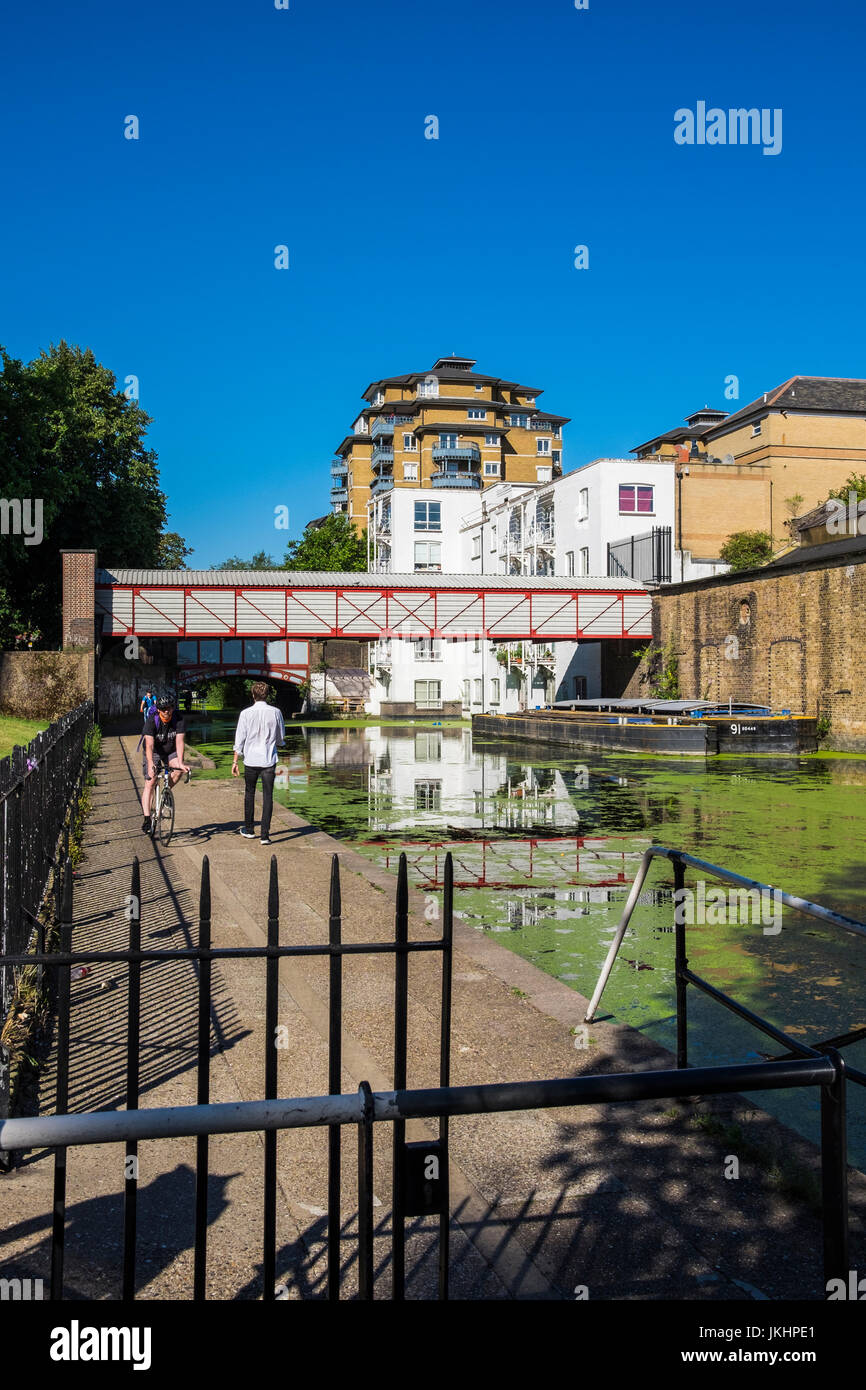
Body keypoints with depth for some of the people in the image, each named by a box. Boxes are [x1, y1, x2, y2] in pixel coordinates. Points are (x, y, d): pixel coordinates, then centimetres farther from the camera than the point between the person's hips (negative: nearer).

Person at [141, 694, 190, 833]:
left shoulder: (178, 719, -19)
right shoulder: (151, 721, -24)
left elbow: (179, 741, -27)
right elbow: (149, 744, -34)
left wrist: (180, 762, -39)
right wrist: (150, 764, -48)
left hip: (171, 752, 2)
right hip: (154, 753, -2)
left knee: (180, 769, -27)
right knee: (150, 783, -14)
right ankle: (147, 819, -13)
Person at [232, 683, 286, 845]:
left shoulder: (246, 713, -7)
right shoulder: (275, 712, -4)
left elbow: (240, 739, -5)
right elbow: (281, 738, 5)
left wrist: (235, 761, 2)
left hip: (251, 760, 0)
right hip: (269, 760, 0)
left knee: (249, 794, 18)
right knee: (267, 796, 2)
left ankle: (248, 830, 28)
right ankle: (265, 835, -3)